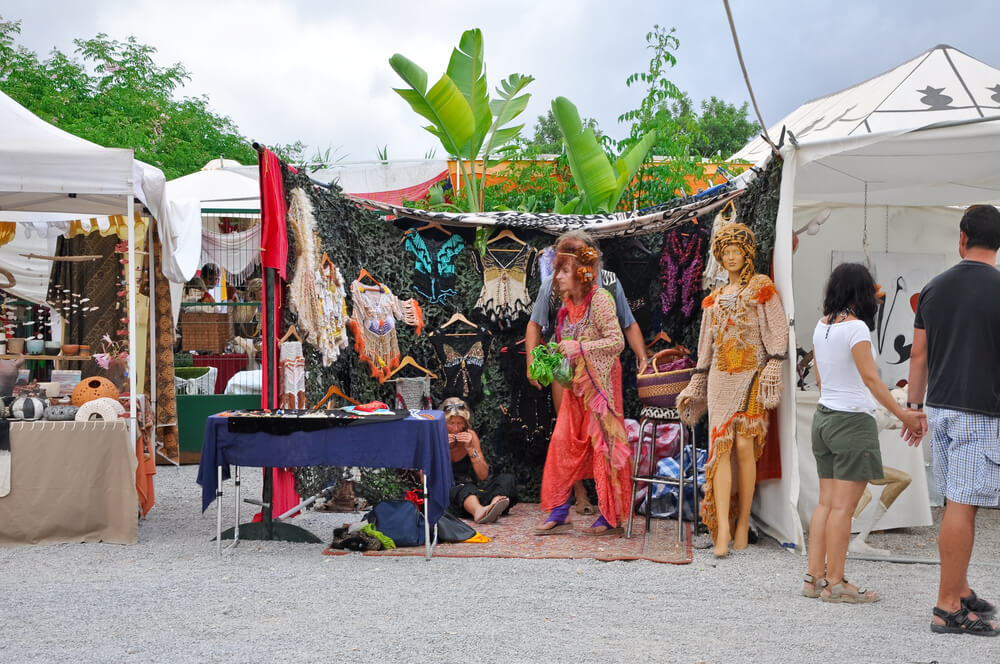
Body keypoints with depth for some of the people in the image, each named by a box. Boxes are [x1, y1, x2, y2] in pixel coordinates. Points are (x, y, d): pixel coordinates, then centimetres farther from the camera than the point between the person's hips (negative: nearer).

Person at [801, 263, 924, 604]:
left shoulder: (822, 326, 9)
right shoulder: (855, 327, -14)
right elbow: (870, 378, -19)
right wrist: (902, 414, -18)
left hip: (824, 418, 8)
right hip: (853, 420, -8)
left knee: (826, 502, 11)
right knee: (843, 507, -4)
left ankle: (815, 576, 12)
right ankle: (835, 583, -1)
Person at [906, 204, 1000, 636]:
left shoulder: (935, 288, 6)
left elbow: (919, 354, 9)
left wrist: (913, 408, 17)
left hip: (940, 407, 6)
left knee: (956, 504, 15)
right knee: (962, 506, -5)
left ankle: (961, 592, 24)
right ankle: (948, 608, -3)